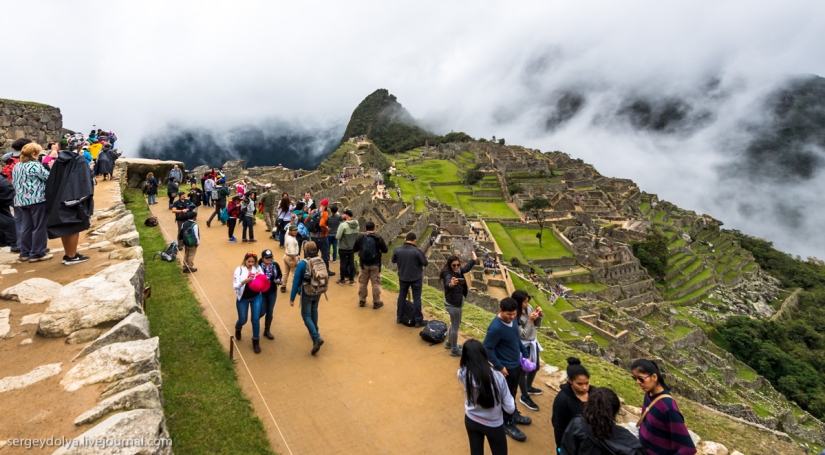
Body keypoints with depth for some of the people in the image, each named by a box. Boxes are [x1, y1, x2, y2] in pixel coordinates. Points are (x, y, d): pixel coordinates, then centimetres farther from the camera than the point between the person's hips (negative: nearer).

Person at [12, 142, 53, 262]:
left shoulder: (16, 166, 13)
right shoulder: (35, 165, -13)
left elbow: (14, 183, 19)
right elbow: (49, 178, -10)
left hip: (22, 200, 8)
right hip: (37, 200, -8)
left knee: (26, 227, 13)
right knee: (39, 227, -1)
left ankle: (25, 253, 17)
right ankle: (37, 254, 2)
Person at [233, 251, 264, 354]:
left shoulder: (258, 268, -6)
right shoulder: (239, 270, -11)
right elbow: (235, 286, -15)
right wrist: (244, 281, -33)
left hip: (256, 297, 1)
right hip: (243, 298, -1)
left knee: (255, 319, 1)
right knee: (243, 320, 13)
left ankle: (256, 342, 18)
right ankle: (238, 329, 51)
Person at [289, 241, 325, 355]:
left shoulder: (302, 263, -21)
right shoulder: (320, 261, -7)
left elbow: (296, 282, -18)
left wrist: (292, 298, -10)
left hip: (307, 293, -5)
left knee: (306, 315, 5)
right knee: (314, 311, 27)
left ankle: (316, 338, -10)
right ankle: (314, 332, 41)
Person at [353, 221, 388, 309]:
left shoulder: (360, 238, -6)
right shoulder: (378, 238, -12)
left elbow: (354, 249, 4)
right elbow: (385, 250, -4)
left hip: (364, 264, 2)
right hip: (375, 265, -2)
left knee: (362, 282, 16)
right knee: (375, 283, 7)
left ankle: (362, 300, 26)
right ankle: (376, 302, 13)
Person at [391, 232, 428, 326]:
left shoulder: (397, 250, -9)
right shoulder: (417, 250, -20)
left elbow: (393, 261, 6)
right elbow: (425, 263, -12)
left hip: (403, 277, 3)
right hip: (416, 278, -3)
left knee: (401, 296, 19)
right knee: (417, 298, 6)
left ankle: (399, 317, 28)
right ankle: (418, 320, 13)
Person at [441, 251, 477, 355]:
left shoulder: (457, 271, -3)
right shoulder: (448, 275, -30)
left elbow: (465, 269, 14)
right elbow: (447, 284, -51)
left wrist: (474, 260, 22)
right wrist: (451, 284, -74)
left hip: (454, 303, 10)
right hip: (453, 305, -10)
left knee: (454, 324, 26)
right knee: (455, 327, 4)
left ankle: (449, 343, 44)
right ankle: (454, 350, 19)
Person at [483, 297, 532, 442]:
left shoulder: (512, 320, -6)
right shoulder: (495, 328, -31)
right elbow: (487, 348, -24)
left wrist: (525, 354, 14)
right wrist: (499, 366, -21)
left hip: (517, 364, 8)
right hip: (506, 368, -8)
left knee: (513, 392, 26)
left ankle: (514, 414, 47)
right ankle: (508, 424, 30)